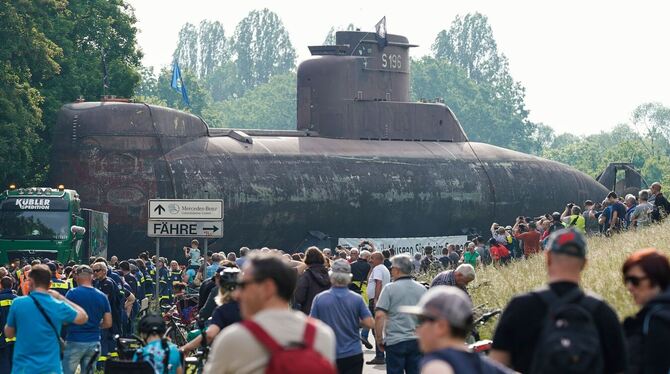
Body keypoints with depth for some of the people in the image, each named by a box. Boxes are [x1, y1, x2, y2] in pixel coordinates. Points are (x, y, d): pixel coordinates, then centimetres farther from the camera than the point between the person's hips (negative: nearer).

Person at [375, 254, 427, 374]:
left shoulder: (390, 289, -8)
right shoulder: (422, 289, 6)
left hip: (395, 341, -4)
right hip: (417, 341, 4)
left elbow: (379, 316, -14)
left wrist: (379, 340, -5)